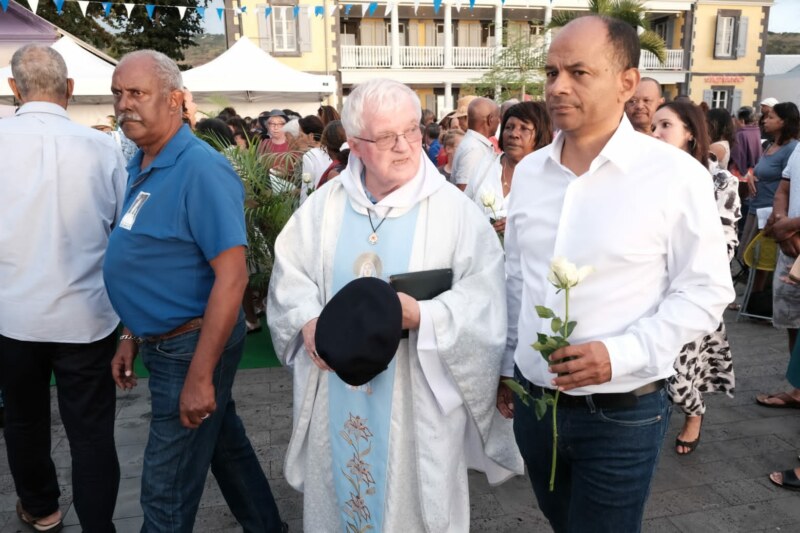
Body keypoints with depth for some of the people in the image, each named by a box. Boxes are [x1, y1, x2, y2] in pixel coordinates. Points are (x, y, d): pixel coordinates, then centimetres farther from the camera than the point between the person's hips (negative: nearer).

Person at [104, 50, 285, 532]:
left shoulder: (201, 169, -21)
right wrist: (132, 337, 14)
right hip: (161, 342, 9)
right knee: (225, 443, 24)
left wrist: (200, 376, -25)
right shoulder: (140, 167, 8)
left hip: (195, 346, -9)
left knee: (167, 490, 5)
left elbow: (232, 276, -25)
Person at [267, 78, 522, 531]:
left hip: (416, 396, -3)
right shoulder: (324, 205, 2)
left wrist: (422, 316, -28)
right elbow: (290, 274, 5)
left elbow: (484, 297, -14)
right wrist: (308, 322, -14)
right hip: (338, 396, 4)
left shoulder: (453, 208, -9)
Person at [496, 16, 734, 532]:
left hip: (622, 412, -4)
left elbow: (705, 290, -10)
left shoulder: (676, 175, -13)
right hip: (533, 400, 5)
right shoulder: (528, 171, 2)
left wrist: (621, 354, -22)